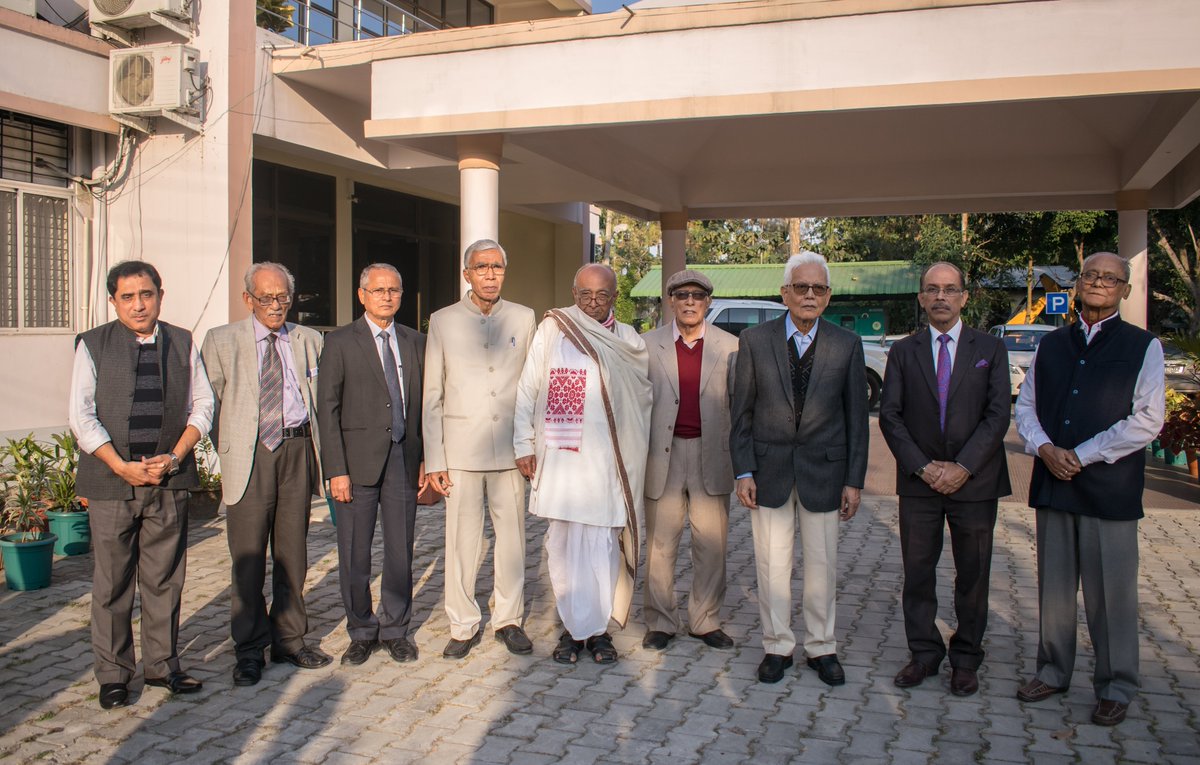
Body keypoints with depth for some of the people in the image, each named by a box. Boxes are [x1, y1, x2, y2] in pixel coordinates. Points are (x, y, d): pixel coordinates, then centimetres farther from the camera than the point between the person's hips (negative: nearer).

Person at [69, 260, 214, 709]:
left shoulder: (182, 344, 8)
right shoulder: (92, 345, 2)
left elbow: (202, 406, 8)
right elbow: (80, 415, -3)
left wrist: (175, 457, -6)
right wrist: (123, 467, -12)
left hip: (169, 480, 2)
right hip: (111, 481, -1)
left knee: (164, 579, 8)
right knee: (112, 583, 6)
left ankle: (162, 665, 21)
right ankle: (113, 674, 19)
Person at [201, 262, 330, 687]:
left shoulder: (309, 341, 12)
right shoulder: (221, 341, 5)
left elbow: (320, 399, 15)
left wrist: (317, 451, 6)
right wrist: (227, 453, 1)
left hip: (297, 449, 3)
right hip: (249, 455, -2)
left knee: (292, 553, 10)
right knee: (248, 557, 0)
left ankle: (289, 640, 22)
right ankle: (249, 650, 12)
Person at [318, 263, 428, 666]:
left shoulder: (415, 342, 11)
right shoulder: (340, 342, 0)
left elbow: (424, 404, 12)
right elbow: (328, 409, -4)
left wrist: (427, 459, 5)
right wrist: (336, 470, -10)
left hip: (404, 459, 3)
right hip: (359, 460, -3)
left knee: (401, 550, 8)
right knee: (355, 554, 5)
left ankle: (395, 629, 23)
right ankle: (362, 632, 21)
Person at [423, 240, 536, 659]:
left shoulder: (523, 318, 8)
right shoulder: (443, 321, 4)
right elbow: (432, 394, 4)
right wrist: (433, 459, -1)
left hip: (510, 446, 1)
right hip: (461, 447, -1)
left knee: (512, 535, 6)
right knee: (462, 538, 1)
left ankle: (509, 619, 20)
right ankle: (463, 625, 15)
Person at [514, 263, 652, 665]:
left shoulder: (630, 341, 9)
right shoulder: (551, 330, 2)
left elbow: (645, 398, 12)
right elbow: (527, 390, 3)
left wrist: (637, 450, 5)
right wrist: (524, 444, -1)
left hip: (608, 459, 1)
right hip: (560, 455, -1)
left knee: (602, 544, 0)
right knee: (563, 543, 3)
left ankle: (596, 627, 14)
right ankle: (573, 627, 16)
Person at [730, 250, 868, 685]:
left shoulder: (847, 345, 0)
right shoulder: (755, 341, -2)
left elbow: (856, 416, 2)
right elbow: (741, 412, 1)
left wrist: (854, 481, -1)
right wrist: (743, 472, -5)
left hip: (824, 470, 1)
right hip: (769, 469, 0)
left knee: (822, 564, 10)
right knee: (772, 563, 8)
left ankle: (821, 647, 27)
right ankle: (777, 646, 23)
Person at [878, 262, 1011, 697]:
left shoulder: (991, 349, 4)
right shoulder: (903, 351, 6)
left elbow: (998, 414, -5)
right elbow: (890, 416, 0)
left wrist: (962, 467, -14)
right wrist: (923, 467, -10)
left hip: (975, 481, -1)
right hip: (918, 482, 1)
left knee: (972, 575, 7)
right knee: (918, 572, 6)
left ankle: (966, 658, 21)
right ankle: (924, 653, 20)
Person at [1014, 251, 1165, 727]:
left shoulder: (1142, 347, 1)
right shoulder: (1051, 345, 13)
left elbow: (1147, 420, -7)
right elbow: (1025, 406, 12)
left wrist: (1081, 456, -11)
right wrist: (1045, 448, -7)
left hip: (1109, 487, -4)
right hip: (1052, 483, 4)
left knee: (1111, 592, 2)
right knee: (1054, 584, 11)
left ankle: (1115, 687, 17)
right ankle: (1053, 672, 25)